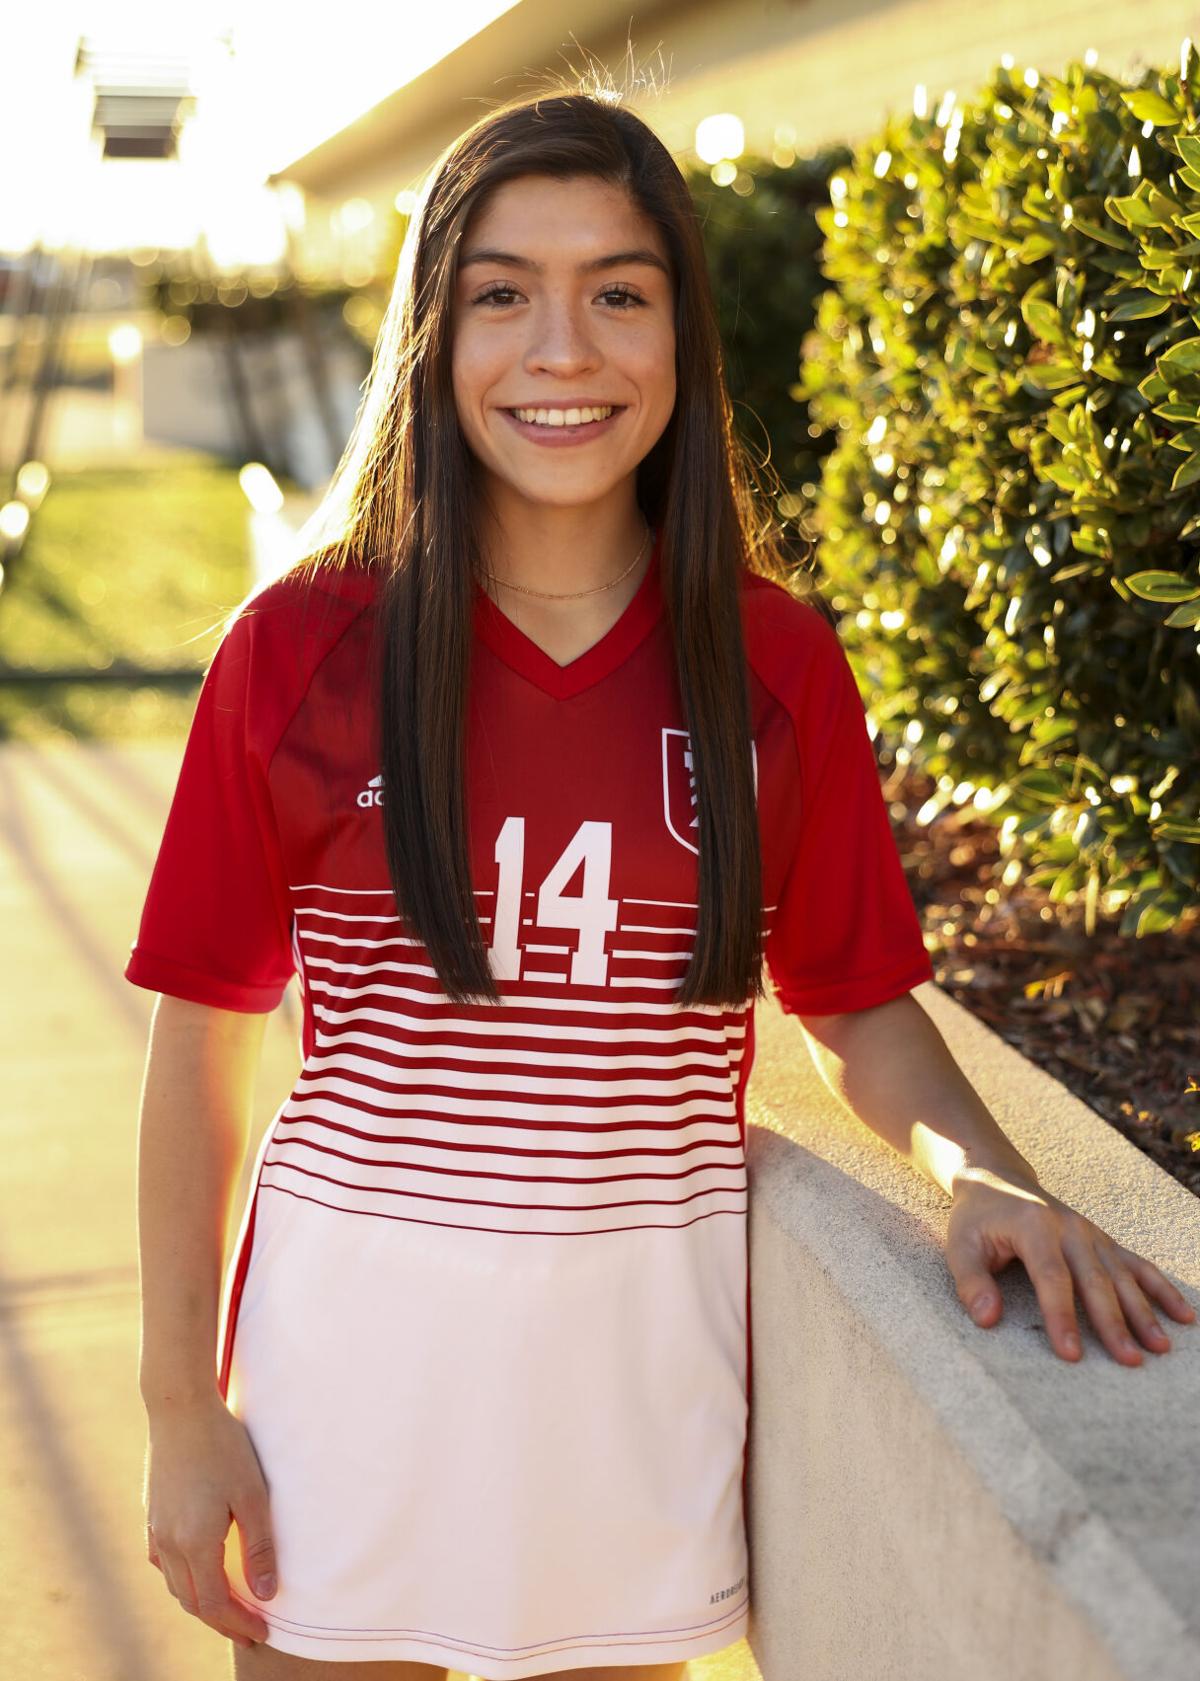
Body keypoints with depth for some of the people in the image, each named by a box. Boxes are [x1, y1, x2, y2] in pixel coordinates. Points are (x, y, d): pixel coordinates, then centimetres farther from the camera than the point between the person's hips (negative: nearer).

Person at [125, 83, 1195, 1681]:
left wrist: (981, 1173, -15)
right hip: (354, 1319, -1)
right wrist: (183, 1407, -1)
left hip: (651, 1341, 1)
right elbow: (204, 1038, -2)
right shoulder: (300, 650, -7)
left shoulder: (776, 662, -2)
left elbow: (862, 1003, 6)